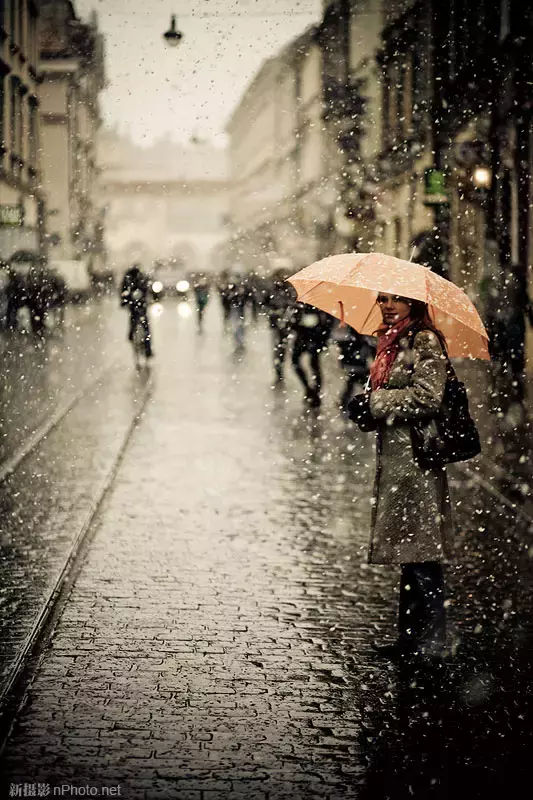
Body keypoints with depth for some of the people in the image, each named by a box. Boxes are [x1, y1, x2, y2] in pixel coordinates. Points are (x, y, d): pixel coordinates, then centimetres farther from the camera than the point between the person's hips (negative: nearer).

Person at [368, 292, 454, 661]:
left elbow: (427, 397, -18)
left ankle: (430, 640, -2)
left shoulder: (425, 341, -10)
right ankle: (411, 637, 17)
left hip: (416, 457, -9)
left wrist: (376, 402, -11)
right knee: (409, 549, 11)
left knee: (419, 549, -7)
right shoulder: (393, 341, 17)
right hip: (396, 456, 9)